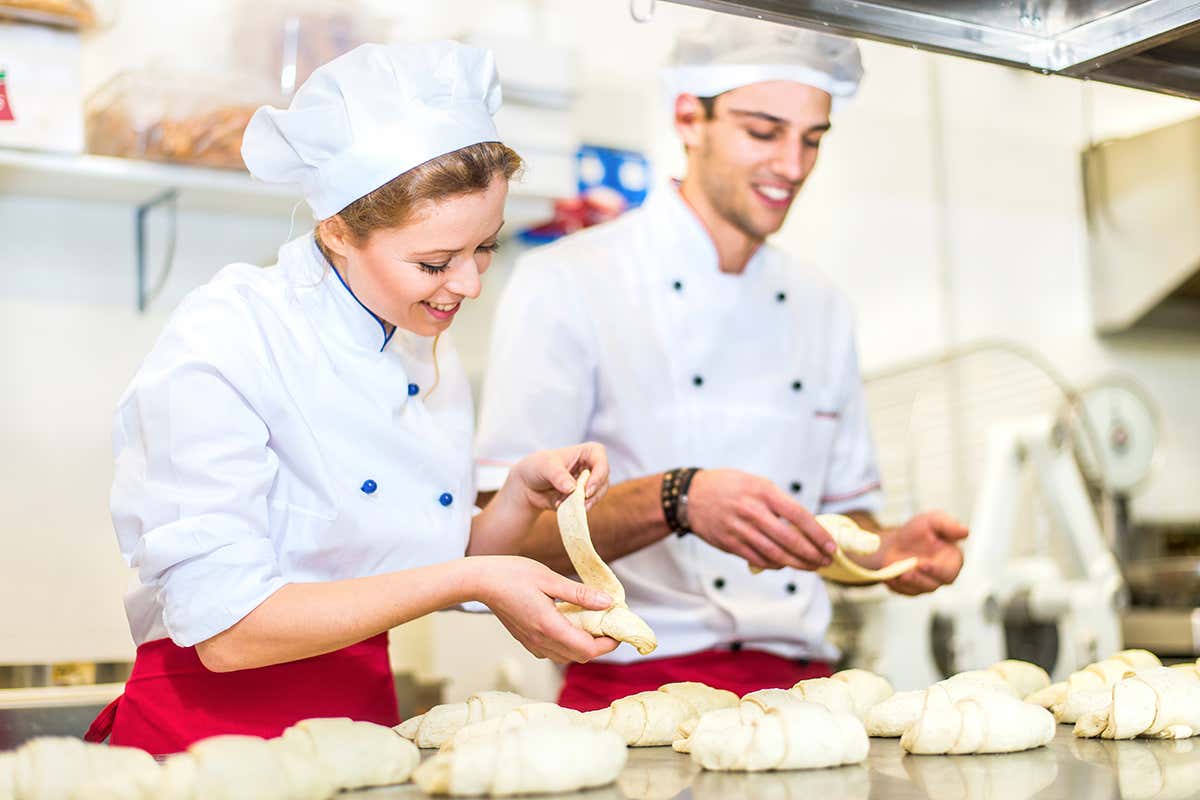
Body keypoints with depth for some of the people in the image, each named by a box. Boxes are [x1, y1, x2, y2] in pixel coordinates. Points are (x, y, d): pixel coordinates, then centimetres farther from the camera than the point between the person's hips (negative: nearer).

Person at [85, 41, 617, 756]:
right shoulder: (222, 342, -14)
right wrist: (468, 580, -19)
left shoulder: (432, 356, 6)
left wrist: (523, 495, -3)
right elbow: (226, 628, -18)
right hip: (206, 731, -4)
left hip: (367, 723, 5)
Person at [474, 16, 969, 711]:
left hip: (802, 684, 5)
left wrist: (889, 552, 4)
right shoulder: (564, 283, -2)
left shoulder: (822, 308, 18)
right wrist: (674, 500, -24)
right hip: (639, 693, -5)